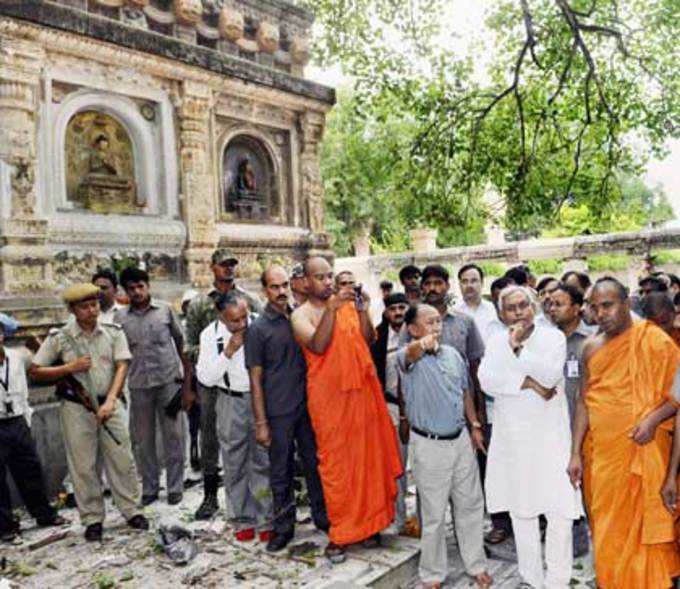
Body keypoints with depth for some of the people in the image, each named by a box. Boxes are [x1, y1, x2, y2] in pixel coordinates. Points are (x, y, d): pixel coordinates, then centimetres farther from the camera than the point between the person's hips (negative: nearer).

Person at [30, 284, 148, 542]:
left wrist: (110, 401, -18)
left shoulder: (113, 332, -1)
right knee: (83, 466, 6)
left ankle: (132, 511, 19)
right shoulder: (59, 338, -4)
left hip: (110, 404, 1)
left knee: (122, 460, 5)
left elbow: (121, 367, -7)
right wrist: (69, 368, -14)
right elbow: (35, 372, -1)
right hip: (76, 408, -1)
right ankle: (92, 519, 20)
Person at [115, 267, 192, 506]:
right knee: (143, 440, 9)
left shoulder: (165, 310, 2)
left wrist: (187, 382, 2)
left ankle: (175, 488, 18)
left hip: (169, 381, -1)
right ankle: (149, 488, 24)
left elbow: (181, 343, 6)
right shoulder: (120, 317, 5)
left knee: (173, 437, 5)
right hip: (138, 385, 1)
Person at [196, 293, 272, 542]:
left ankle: (265, 520, 17)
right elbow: (205, 378, -7)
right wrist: (228, 352, -18)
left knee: (263, 461, 4)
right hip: (231, 402, 1)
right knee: (235, 464, 9)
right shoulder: (210, 335, -5)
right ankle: (242, 520, 24)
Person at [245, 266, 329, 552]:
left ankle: (322, 517, 31)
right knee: (281, 472, 9)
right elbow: (255, 378, -6)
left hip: (307, 407, 3)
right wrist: (260, 422, -8)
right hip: (278, 413, -3)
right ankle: (283, 527, 25)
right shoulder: (258, 328, -6)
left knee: (315, 464, 14)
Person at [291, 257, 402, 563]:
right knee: (336, 463, 2)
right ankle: (339, 534, 14)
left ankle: (367, 521, 25)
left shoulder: (348, 304, 8)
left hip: (363, 390, 4)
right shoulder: (301, 314, -2)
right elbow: (317, 346, -18)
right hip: (328, 397, -3)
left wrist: (363, 311, -12)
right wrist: (331, 309, -25)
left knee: (368, 457, 9)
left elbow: (369, 340, 3)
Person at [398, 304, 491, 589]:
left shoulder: (453, 354, 4)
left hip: (461, 439, 5)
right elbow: (411, 355, -41)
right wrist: (422, 345, -63)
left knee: (471, 506, 16)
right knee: (434, 514, 8)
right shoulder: (407, 355, -15)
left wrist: (475, 426, 14)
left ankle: (476, 565, 35)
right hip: (429, 445, -5)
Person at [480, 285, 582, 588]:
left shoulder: (553, 337, 0)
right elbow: (486, 379, -9)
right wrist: (529, 382, -16)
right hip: (511, 436, 3)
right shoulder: (496, 341, 6)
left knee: (560, 511, -4)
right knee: (521, 511, 12)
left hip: (550, 435, -2)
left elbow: (551, 374, -16)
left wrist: (518, 347, -19)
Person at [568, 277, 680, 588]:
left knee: (642, 526, 6)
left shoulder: (654, 340, -8)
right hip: (600, 453, 4)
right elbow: (584, 402, 8)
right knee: (606, 530, 14)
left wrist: (653, 418, -22)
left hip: (641, 450, -4)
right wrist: (576, 453, 5)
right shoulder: (592, 348, 5)